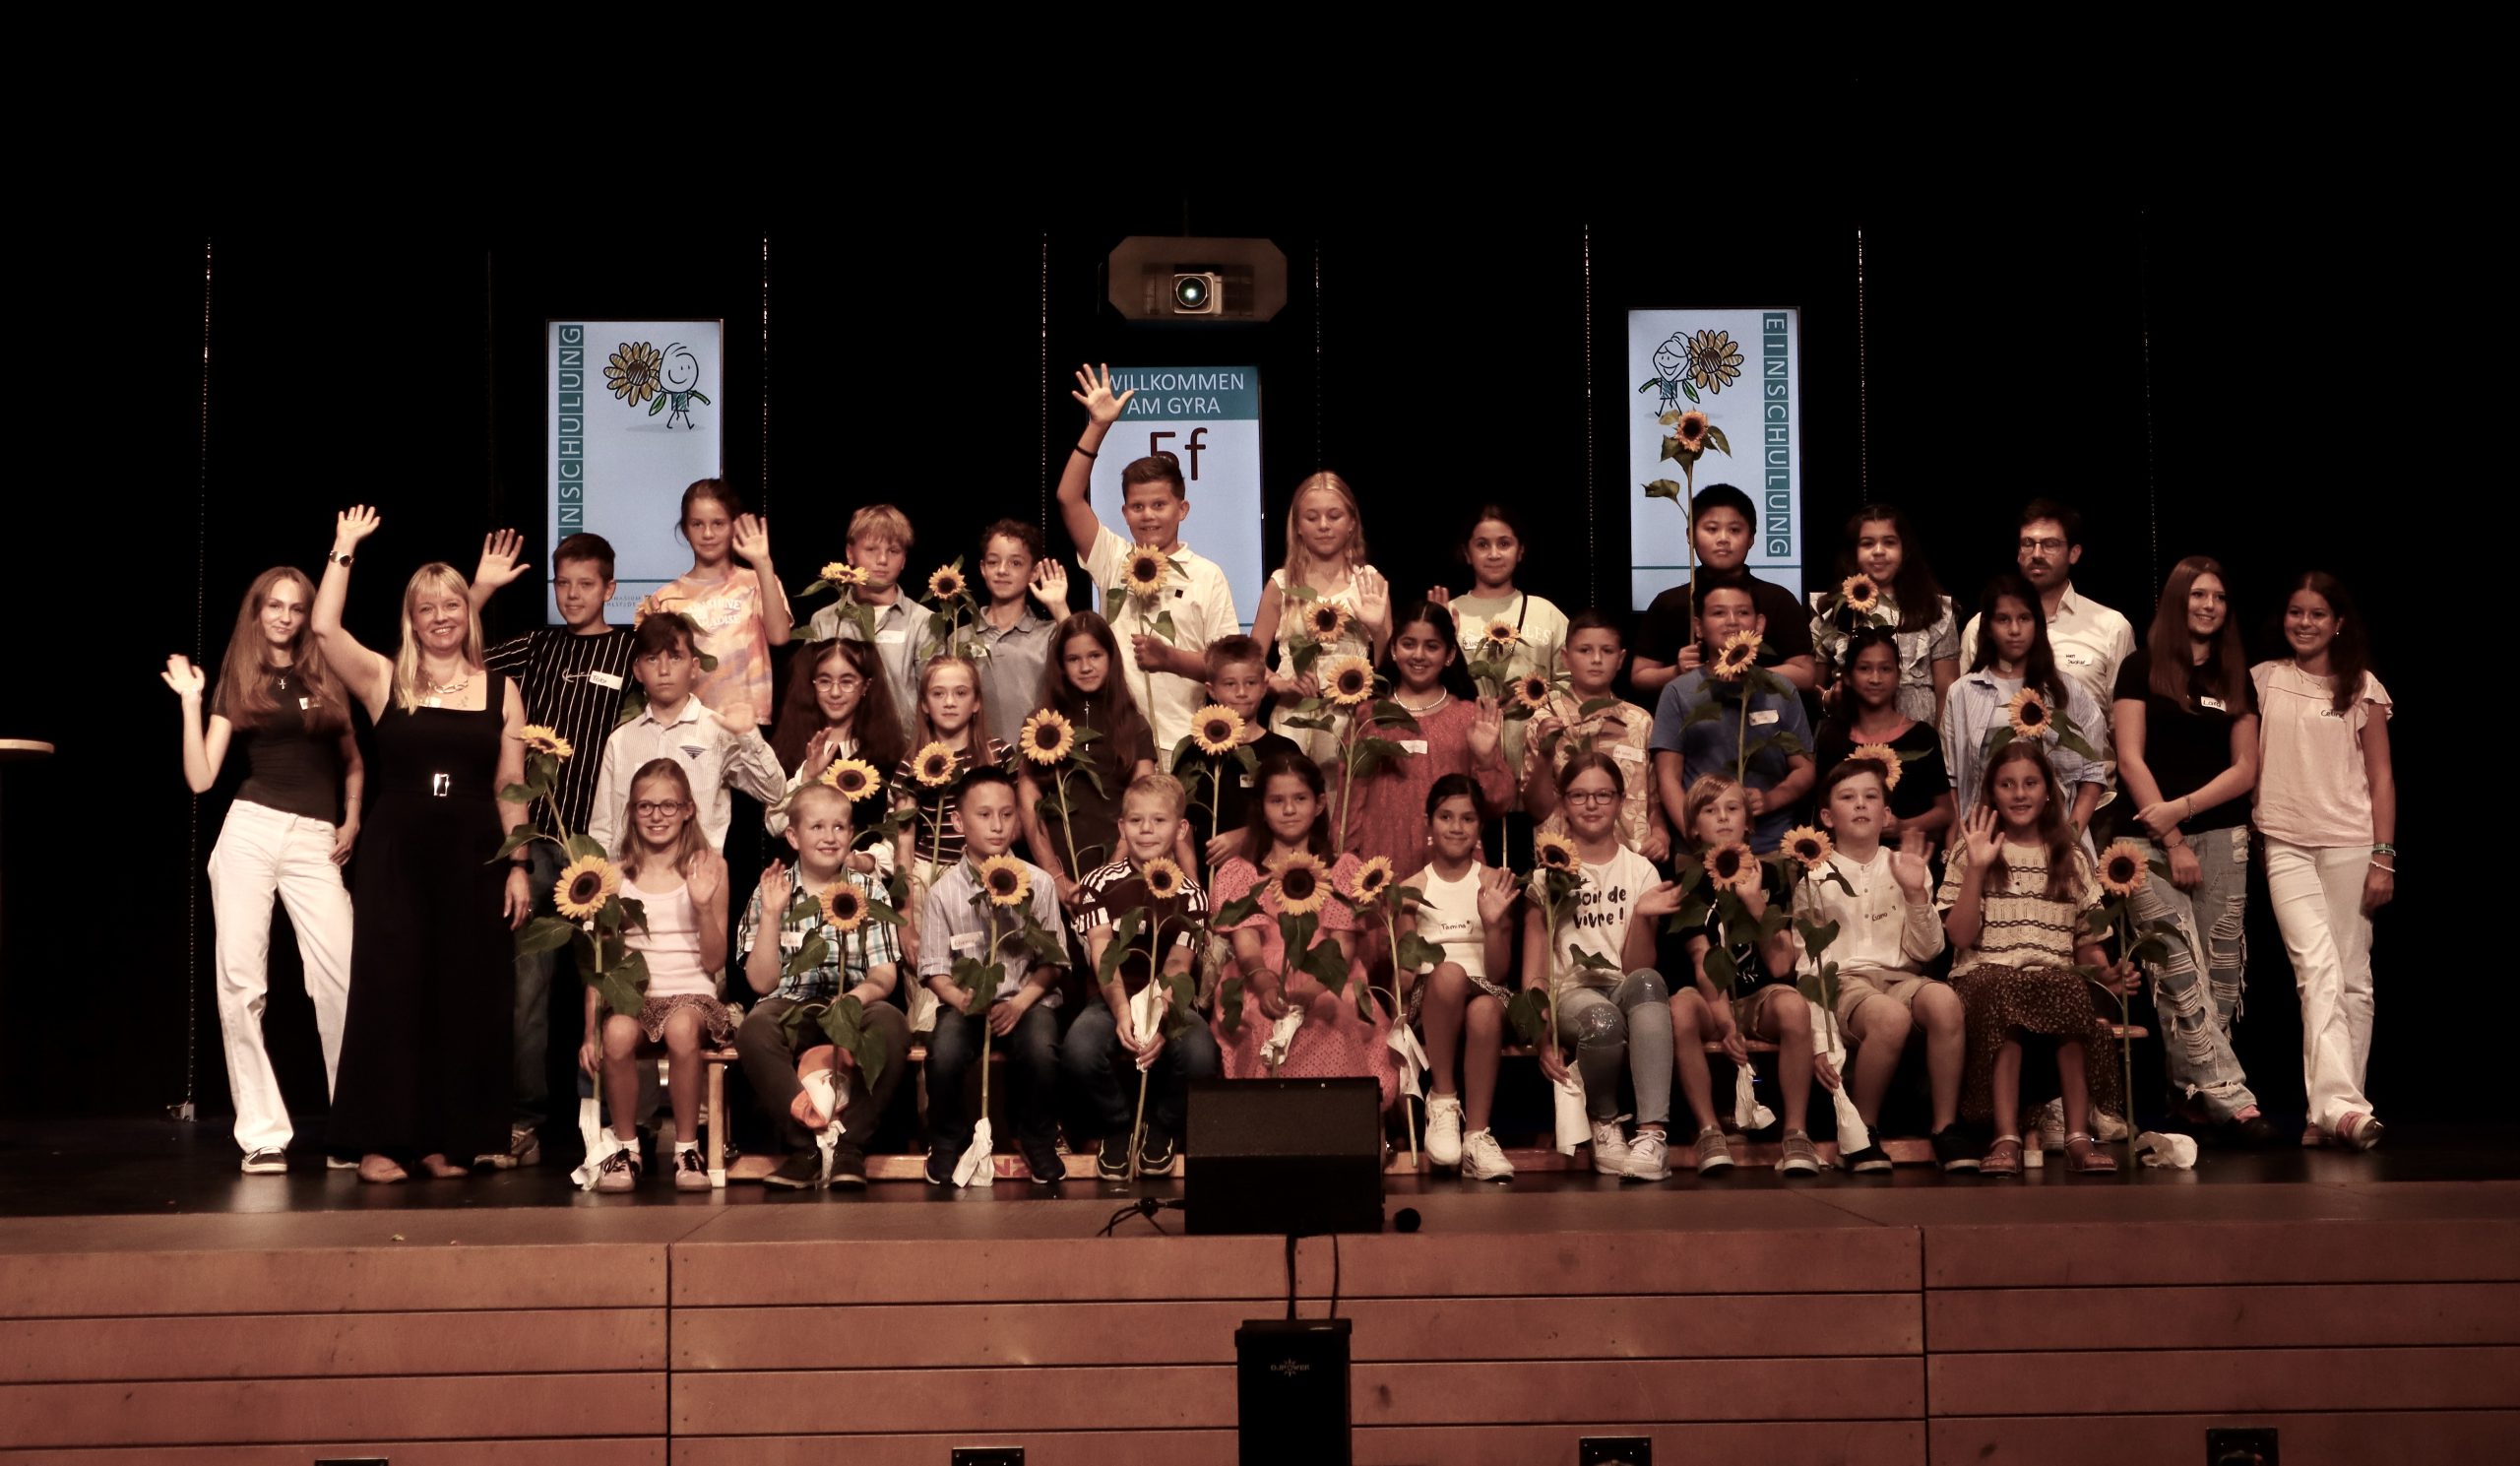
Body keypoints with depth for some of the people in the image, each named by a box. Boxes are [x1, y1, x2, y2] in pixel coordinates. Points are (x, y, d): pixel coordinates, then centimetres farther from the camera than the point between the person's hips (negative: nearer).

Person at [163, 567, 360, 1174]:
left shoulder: (325, 679, 13)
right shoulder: (239, 682, 10)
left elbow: (354, 764, 22)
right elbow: (201, 779, 3)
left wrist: (352, 820, 7)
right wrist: (190, 702, -2)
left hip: (315, 842, 0)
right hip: (249, 830, 0)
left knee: (340, 981, -13)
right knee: (240, 980, -5)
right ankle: (263, 1134, 0)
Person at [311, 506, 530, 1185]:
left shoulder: (501, 691, 8)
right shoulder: (385, 681, 5)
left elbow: (512, 788, 7)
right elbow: (325, 628, -12)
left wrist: (518, 866, 1)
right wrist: (344, 549, -8)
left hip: (473, 858, 1)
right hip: (397, 855, -1)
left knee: (466, 996, 3)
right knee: (388, 988, -3)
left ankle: (449, 1140, 12)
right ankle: (378, 1140, 4)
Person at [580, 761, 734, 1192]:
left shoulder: (708, 868, 6)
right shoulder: (615, 874, 10)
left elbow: (714, 961, 4)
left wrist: (703, 905, -12)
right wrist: (590, 1030, 0)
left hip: (692, 994, -1)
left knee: (681, 1028, -38)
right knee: (618, 1034, -35)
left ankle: (688, 1148, -18)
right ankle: (625, 1147, -13)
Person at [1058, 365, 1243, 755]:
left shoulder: (1207, 575, 2)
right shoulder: (1113, 560, 8)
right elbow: (1069, 498, -1)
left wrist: (1171, 659, -17)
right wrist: (1097, 427, -8)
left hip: (1184, 740, -2)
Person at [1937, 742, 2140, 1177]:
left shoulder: (2071, 859, 20)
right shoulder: (1970, 855, 13)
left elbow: (2085, 941, 16)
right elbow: (1961, 936, 0)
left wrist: (2109, 973, -4)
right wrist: (1976, 869, -7)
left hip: (2057, 980, 2)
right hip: (1987, 976, -2)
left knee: (2070, 993, -36)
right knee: (2004, 995, -39)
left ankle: (2078, 1135, -35)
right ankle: (2005, 1138, -41)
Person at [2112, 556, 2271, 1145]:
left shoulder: (2237, 678, 14)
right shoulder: (2143, 669, 5)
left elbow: (2245, 770, 7)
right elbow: (2130, 760, -2)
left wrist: (2179, 809, -8)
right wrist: (2172, 843, -7)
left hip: (2222, 837, 3)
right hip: (2151, 843, -3)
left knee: (2220, 976, -1)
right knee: (2182, 975, -14)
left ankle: (2192, 1094, 5)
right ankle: (2231, 1097, -18)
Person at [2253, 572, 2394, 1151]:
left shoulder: (2362, 689, 5)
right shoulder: (2264, 680, 9)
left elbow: (2381, 779, 3)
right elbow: (2249, 763, 14)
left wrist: (2383, 858, -3)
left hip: (2349, 845, 0)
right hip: (2286, 846, 0)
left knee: (2351, 978, 2)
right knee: (2318, 969, -15)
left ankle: (2335, 1109, 8)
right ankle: (2339, 1103, -25)